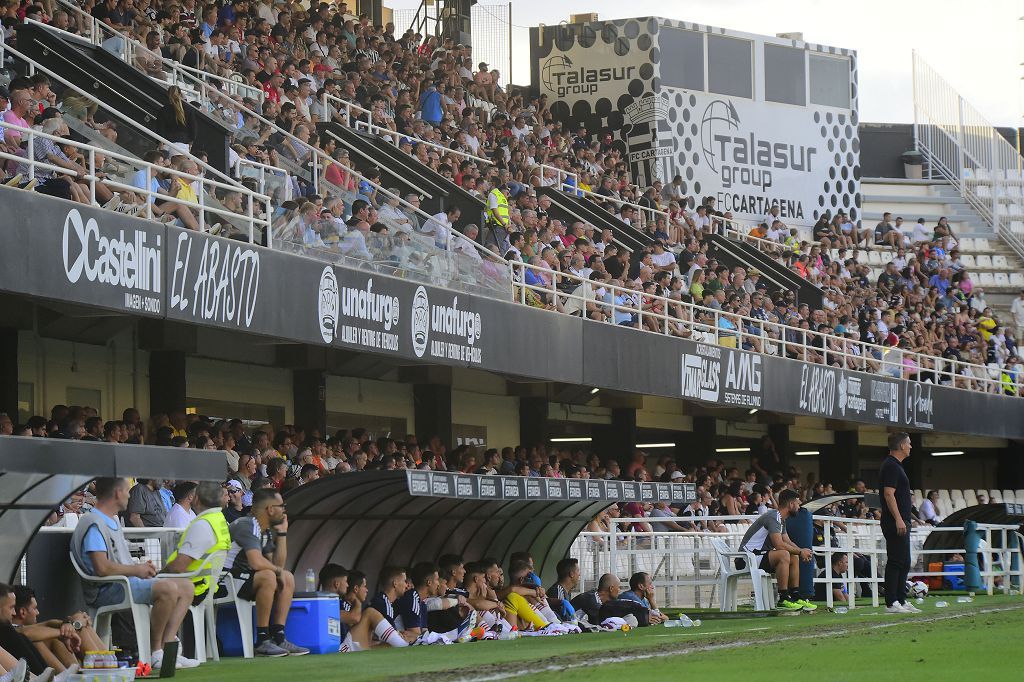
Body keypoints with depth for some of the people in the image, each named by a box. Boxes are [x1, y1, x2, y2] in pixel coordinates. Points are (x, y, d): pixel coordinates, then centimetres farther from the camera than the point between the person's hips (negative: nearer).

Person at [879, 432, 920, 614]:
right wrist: (898, 519, -25)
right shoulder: (891, 466, -13)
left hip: (901, 522, 11)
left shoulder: (895, 466, 19)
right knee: (895, 562, -10)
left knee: (904, 563, 13)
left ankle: (902, 600, 16)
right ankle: (891, 603, -9)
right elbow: (889, 494, -21)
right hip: (895, 523, -11)